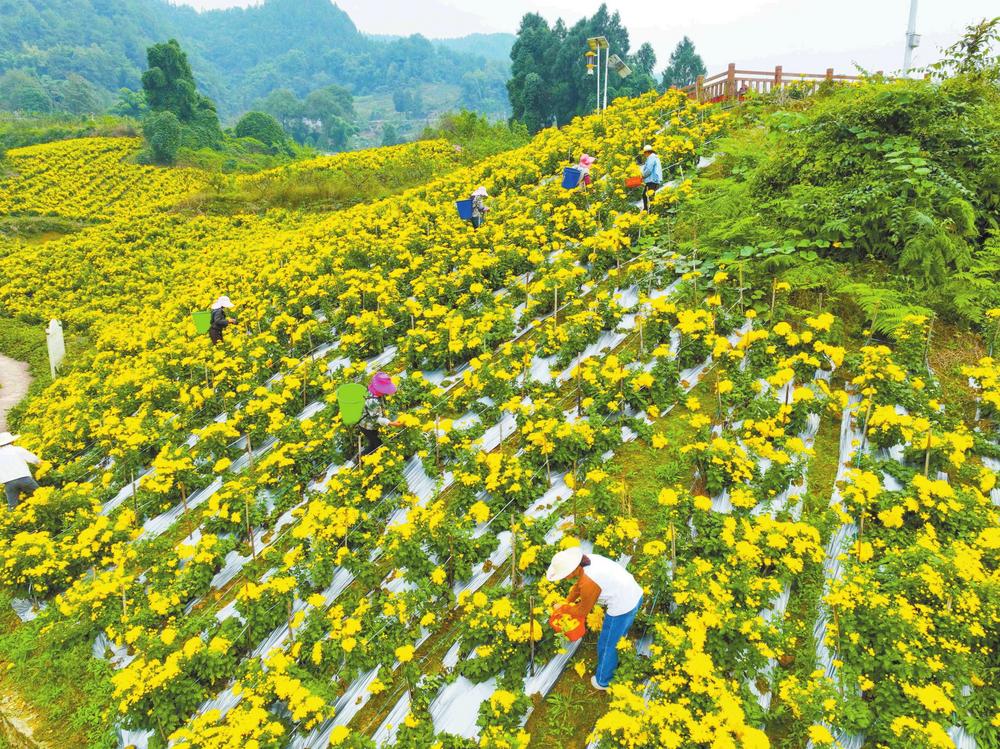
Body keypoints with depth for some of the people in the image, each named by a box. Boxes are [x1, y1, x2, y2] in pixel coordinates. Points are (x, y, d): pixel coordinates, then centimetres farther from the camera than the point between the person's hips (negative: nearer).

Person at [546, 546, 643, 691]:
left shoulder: (589, 582, -28)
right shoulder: (587, 560, -4)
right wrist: (567, 602, 14)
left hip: (622, 608, -8)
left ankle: (603, 681, 33)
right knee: (619, 636, 31)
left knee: (607, 645, 14)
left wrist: (563, 609, 4)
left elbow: (582, 611, -10)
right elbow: (579, 586, 15)